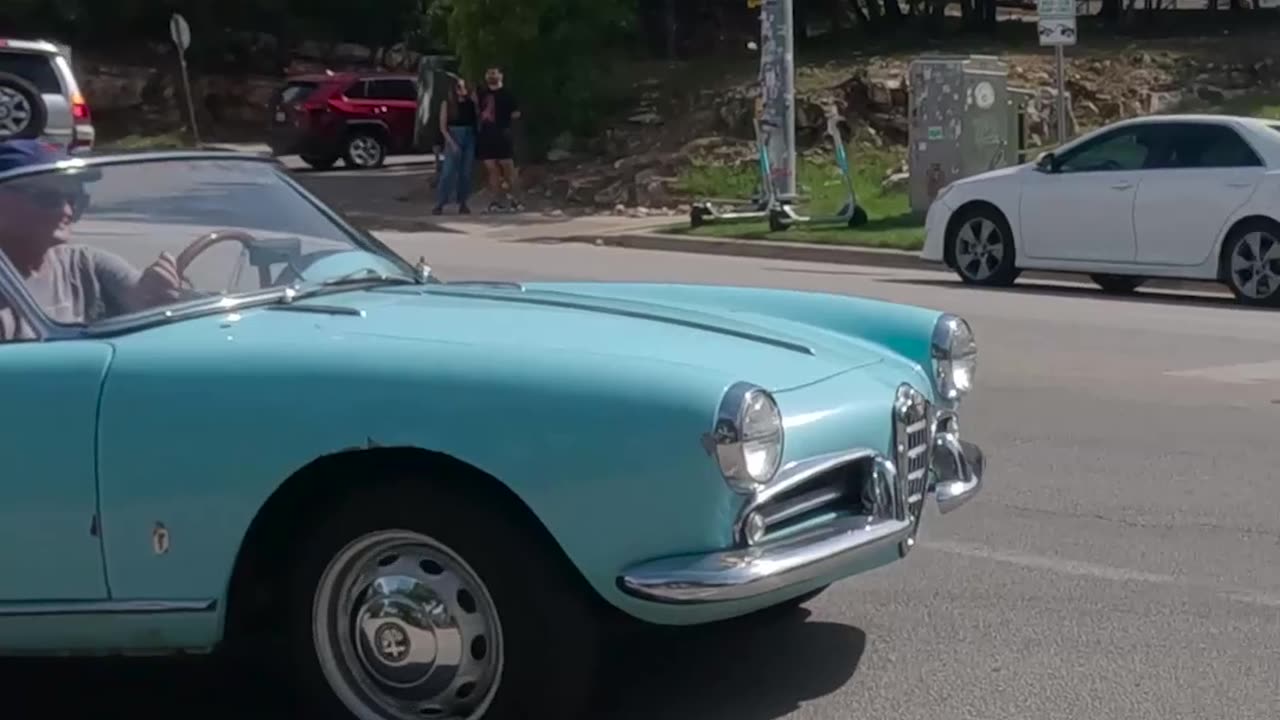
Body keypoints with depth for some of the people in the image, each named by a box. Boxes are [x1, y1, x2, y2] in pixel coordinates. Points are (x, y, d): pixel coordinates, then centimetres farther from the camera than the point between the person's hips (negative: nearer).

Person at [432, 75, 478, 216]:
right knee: (448, 171, -7)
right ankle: (439, 204, -7)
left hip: (469, 137, 2)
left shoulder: (471, 102, 4)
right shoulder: (447, 103, 1)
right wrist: (452, 143, -10)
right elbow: (442, 127, -2)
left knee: (466, 172, 4)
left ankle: (463, 203, 11)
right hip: (453, 137, -2)